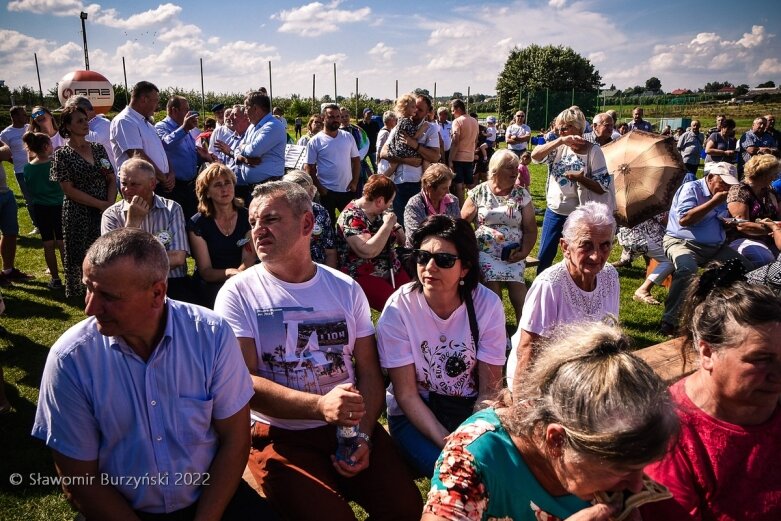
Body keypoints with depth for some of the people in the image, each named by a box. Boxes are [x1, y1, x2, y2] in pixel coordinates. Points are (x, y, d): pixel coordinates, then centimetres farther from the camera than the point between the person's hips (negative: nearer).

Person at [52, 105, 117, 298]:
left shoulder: (98, 148, 9)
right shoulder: (62, 154, -3)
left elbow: (112, 180, 8)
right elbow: (69, 190, -9)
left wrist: (110, 203, -9)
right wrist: (100, 204, -13)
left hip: (105, 212, 3)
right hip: (78, 215, -3)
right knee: (80, 258, 1)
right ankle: (81, 296, 16)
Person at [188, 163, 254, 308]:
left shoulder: (247, 217, 4)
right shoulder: (197, 224, -2)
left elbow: (248, 259, -5)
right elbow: (205, 271, -5)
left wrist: (238, 273, -29)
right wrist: (228, 273, -28)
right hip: (210, 286, -2)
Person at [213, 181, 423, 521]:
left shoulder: (346, 289, 6)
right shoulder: (238, 292, -4)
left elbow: (369, 372, 6)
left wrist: (363, 436, -10)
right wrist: (320, 406, -25)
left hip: (351, 427, 3)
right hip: (280, 436, -3)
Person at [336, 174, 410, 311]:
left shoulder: (379, 212, 10)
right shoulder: (352, 217, -14)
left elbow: (403, 241, 24)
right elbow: (367, 252, -29)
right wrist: (387, 225, -19)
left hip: (392, 271, 8)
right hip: (363, 277, -7)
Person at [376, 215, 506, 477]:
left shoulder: (487, 305, -13)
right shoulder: (399, 308, -18)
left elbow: (489, 390, -8)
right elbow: (406, 394, -14)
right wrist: (447, 443, -24)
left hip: (470, 409, 3)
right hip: (415, 413, -2)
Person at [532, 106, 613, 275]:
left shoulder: (593, 151, -10)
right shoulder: (559, 147, 1)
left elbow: (603, 188, -11)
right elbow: (535, 155, -17)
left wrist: (580, 178, -26)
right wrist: (560, 140, -25)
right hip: (553, 212, 4)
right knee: (544, 257, 14)